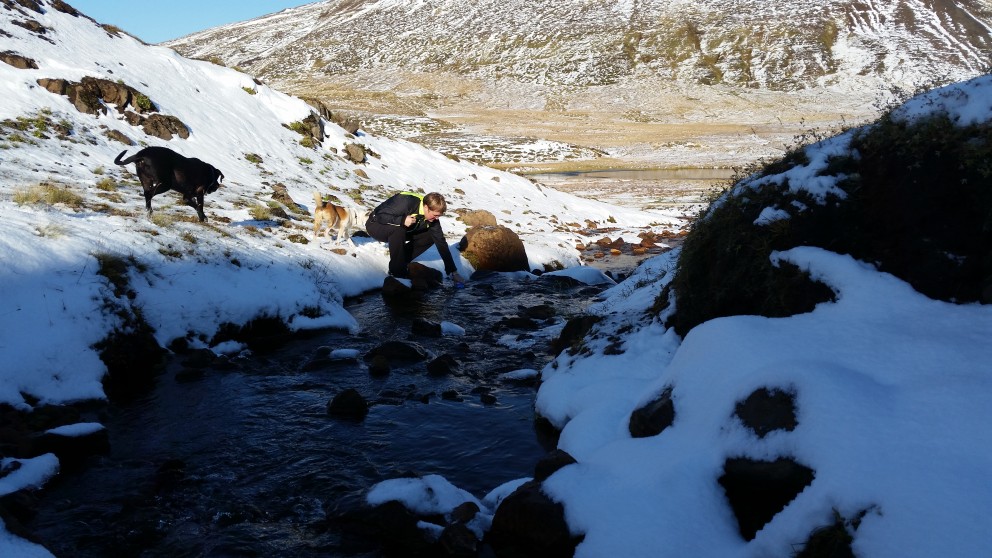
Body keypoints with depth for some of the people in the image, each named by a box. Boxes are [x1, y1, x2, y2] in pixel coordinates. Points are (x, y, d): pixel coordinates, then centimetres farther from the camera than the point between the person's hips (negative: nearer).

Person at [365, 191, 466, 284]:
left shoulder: (432, 218, -13)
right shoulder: (406, 202, -33)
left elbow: (441, 243, -10)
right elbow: (381, 216, -33)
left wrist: (452, 271, -13)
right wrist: (402, 221, -46)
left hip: (399, 230, 6)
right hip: (376, 225, -6)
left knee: (430, 236, -9)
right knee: (399, 229, -38)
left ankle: (401, 261, -1)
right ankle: (397, 269, -20)